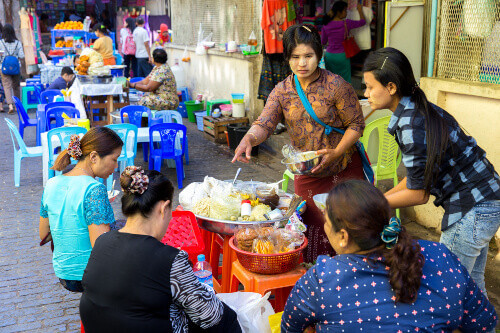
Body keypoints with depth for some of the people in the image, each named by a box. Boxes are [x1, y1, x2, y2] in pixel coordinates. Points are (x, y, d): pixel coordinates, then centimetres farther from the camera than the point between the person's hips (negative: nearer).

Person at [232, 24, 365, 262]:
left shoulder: (336, 86, -12)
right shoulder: (282, 91, -2)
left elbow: (356, 124, -9)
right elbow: (265, 123, -13)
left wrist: (336, 153, -22)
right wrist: (249, 138, -36)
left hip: (343, 169, -3)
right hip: (306, 173, 3)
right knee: (311, 227, 11)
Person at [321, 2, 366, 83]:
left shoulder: (326, 26, -2)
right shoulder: (346, 24, -10)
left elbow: (323, 42, 9)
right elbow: (362, 22, 6)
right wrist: (360, 10, 22)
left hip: (329, 55, 3)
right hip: (342, 56, -3)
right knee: (344, 80, 5)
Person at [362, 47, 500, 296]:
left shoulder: (410, 126, -24)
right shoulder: (420, 110, 6)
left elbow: (418, 194, -17)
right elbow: (418, 176, 12)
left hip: (472, 211, -10)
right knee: (471, 283, 22)